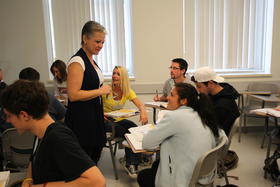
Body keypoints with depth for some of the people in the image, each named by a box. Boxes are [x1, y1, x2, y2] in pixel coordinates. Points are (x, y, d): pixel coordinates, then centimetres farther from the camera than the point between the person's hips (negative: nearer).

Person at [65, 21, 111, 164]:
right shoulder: (77, 61, -15)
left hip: (94, 118, 9)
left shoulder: (91, 60, 12)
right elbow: (73, 95, -22)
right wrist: (100, 91, -15)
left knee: (94, 159, 18)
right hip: (81, 121, -9)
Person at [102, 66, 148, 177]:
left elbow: (139, 104, -14)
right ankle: (131, 164, -9)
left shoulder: (128, 91, -2)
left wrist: (143, 112, -37)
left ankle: (132, 164, -9)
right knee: (126, 133, -27)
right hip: (106, 120, -4)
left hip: (118, 119, 4)